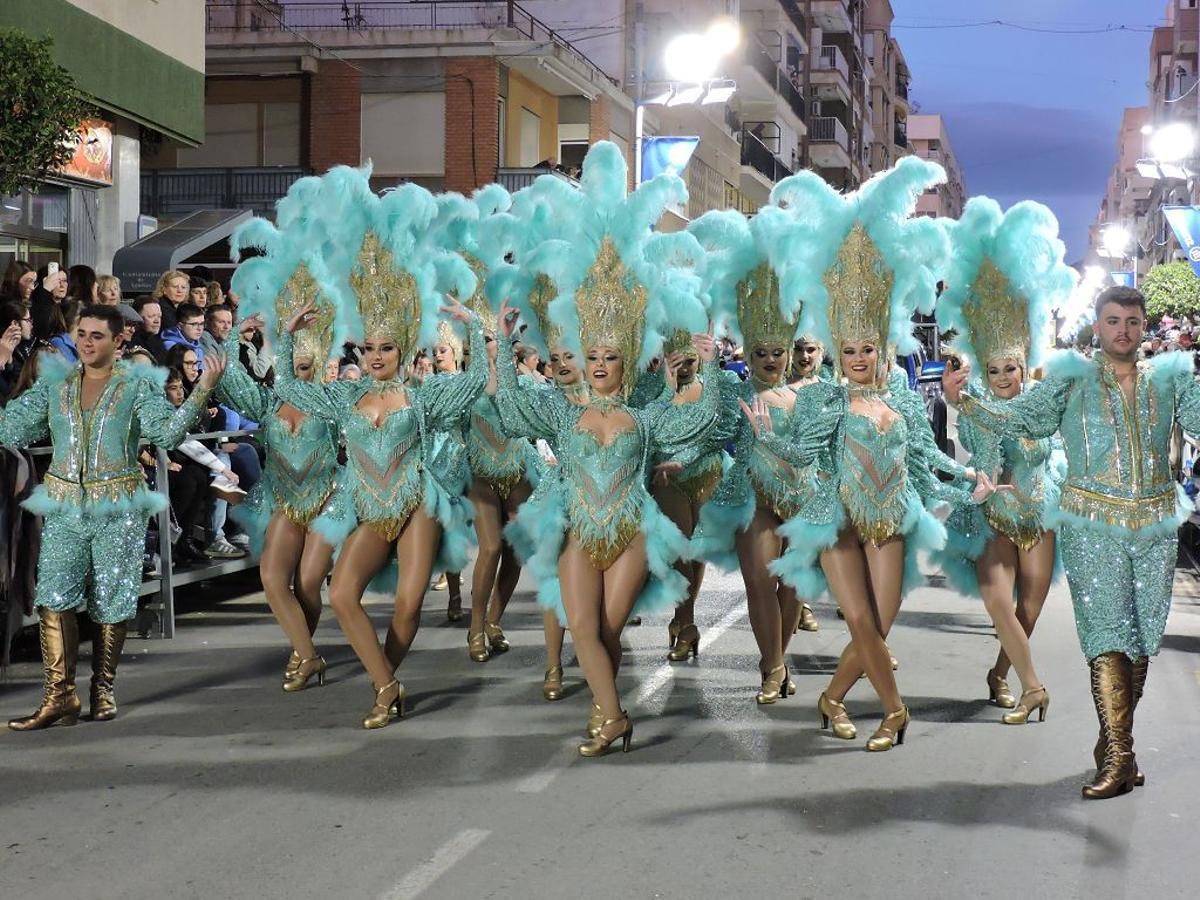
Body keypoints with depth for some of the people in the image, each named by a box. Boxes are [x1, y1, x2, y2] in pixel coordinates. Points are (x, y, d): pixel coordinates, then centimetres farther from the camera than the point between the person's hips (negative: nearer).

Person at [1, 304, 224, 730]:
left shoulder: (138, 385, 0)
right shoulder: (54, 384, 9)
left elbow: (168, 431, -14)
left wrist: (202, 390, -24)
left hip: (119, 508, -2)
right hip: (64, 506, 2)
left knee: (111, 602, 4)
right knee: (54, 597, -10)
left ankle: (103, 689, 18)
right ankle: (60, 698, -6)